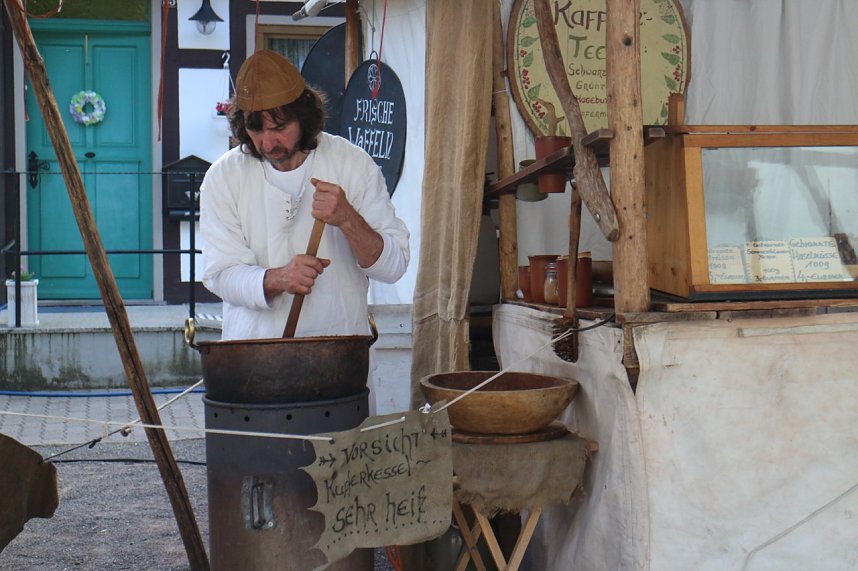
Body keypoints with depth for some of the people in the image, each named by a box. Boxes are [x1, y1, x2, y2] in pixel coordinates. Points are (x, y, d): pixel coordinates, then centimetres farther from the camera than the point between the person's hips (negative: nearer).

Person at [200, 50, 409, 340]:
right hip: (252, 347, 0)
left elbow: (394, 266, 0)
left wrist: (347, 219, -17)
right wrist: (276, 279, -20)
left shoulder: (353, 164, 2)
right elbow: (220, 274, 0)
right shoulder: (223, 177, 4)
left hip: (337, 342, 0)